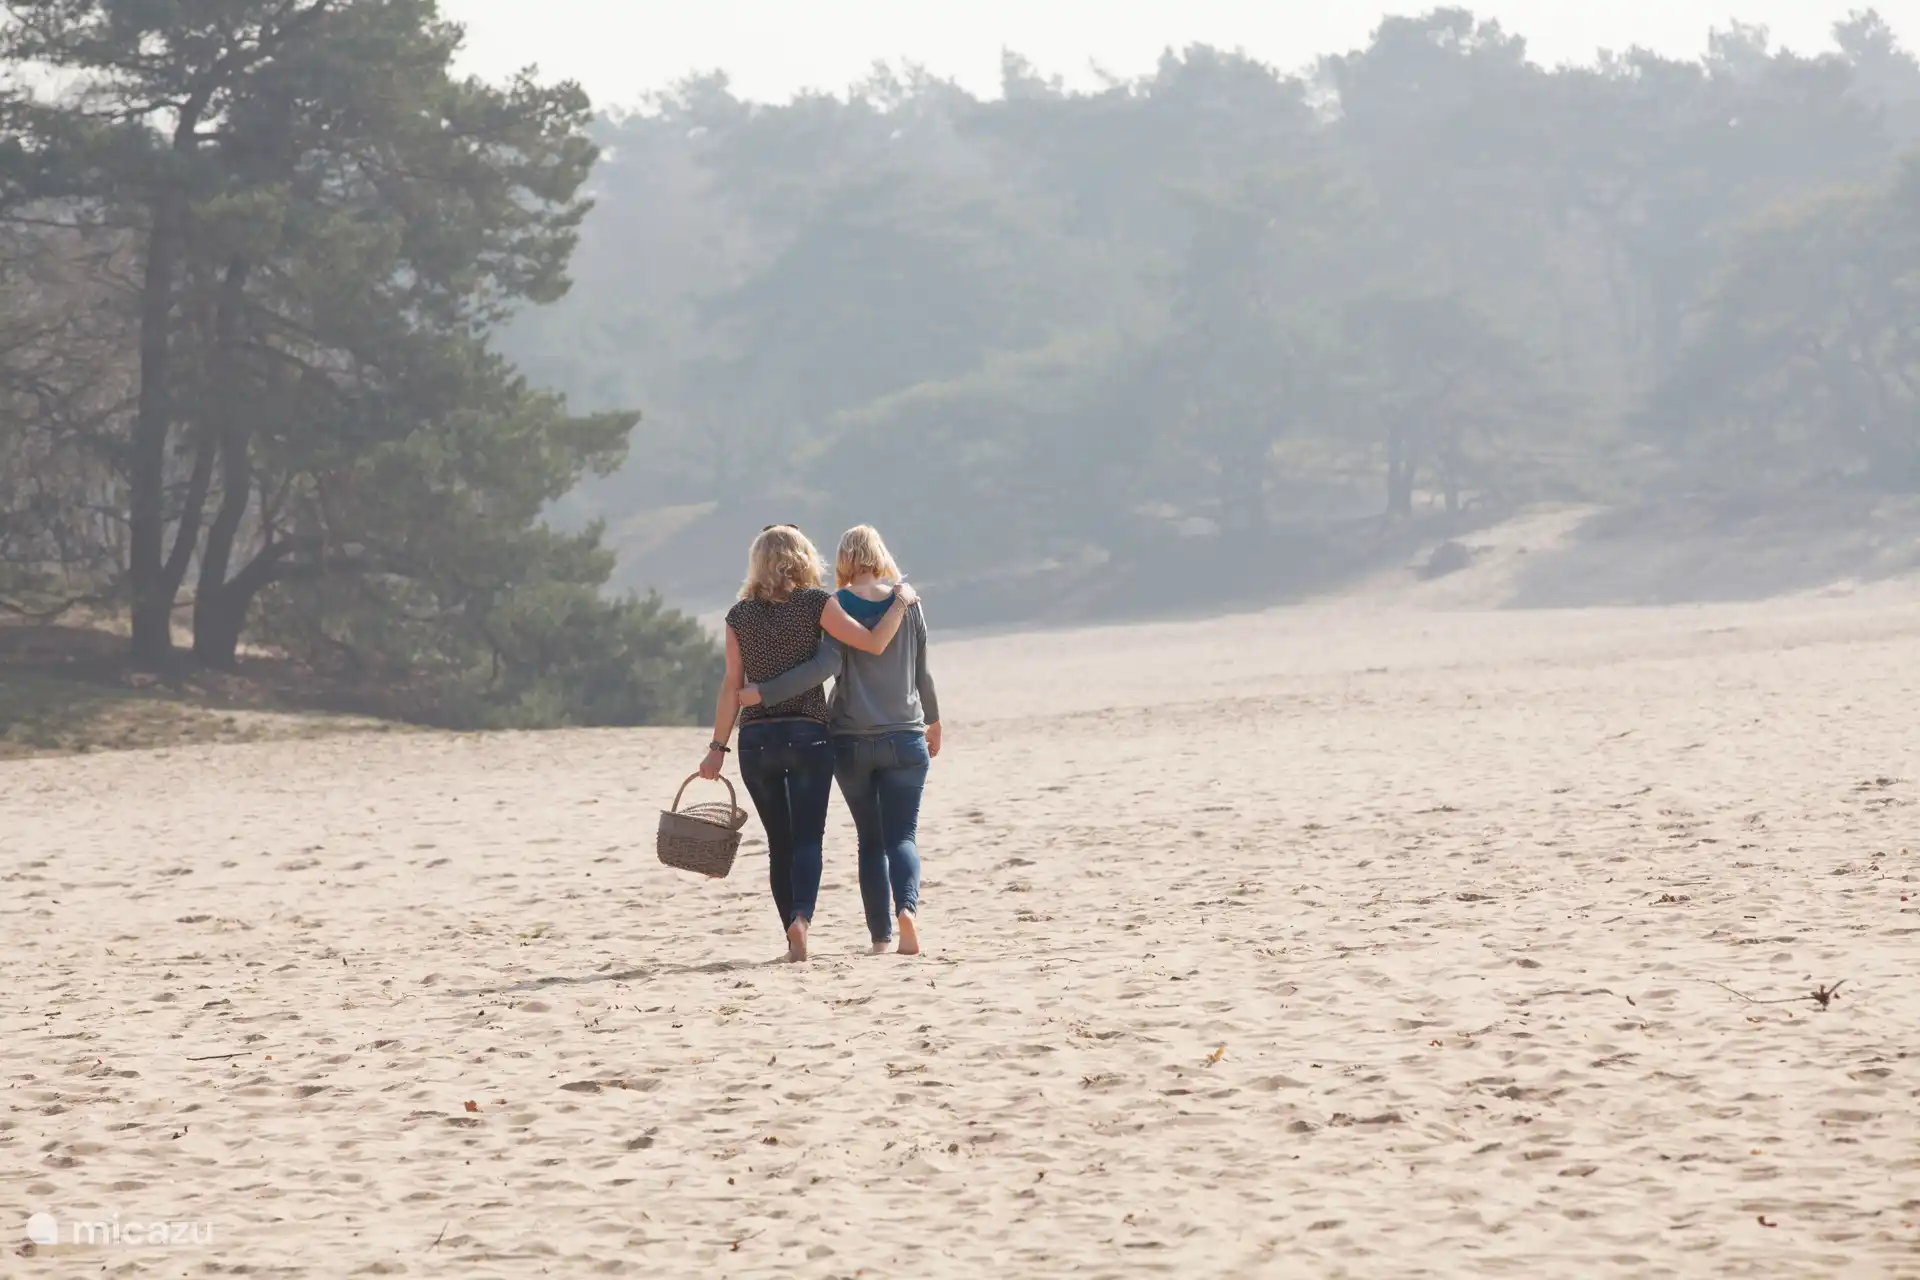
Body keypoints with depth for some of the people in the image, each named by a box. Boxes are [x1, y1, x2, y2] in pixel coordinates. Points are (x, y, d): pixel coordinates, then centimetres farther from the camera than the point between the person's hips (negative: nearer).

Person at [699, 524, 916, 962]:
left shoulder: (740, 615, 3)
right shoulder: (815, 602, -4)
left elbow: (732, 685, 1)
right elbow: (873, 643, -9)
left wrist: (718, 747, 4)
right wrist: (901, 602, 6)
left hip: (756, 740, 2)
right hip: (807, 734, -2)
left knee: (780, 843, 12)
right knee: (807, 837, -2)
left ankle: (795, 940, 10)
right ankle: (801, 916, -27)